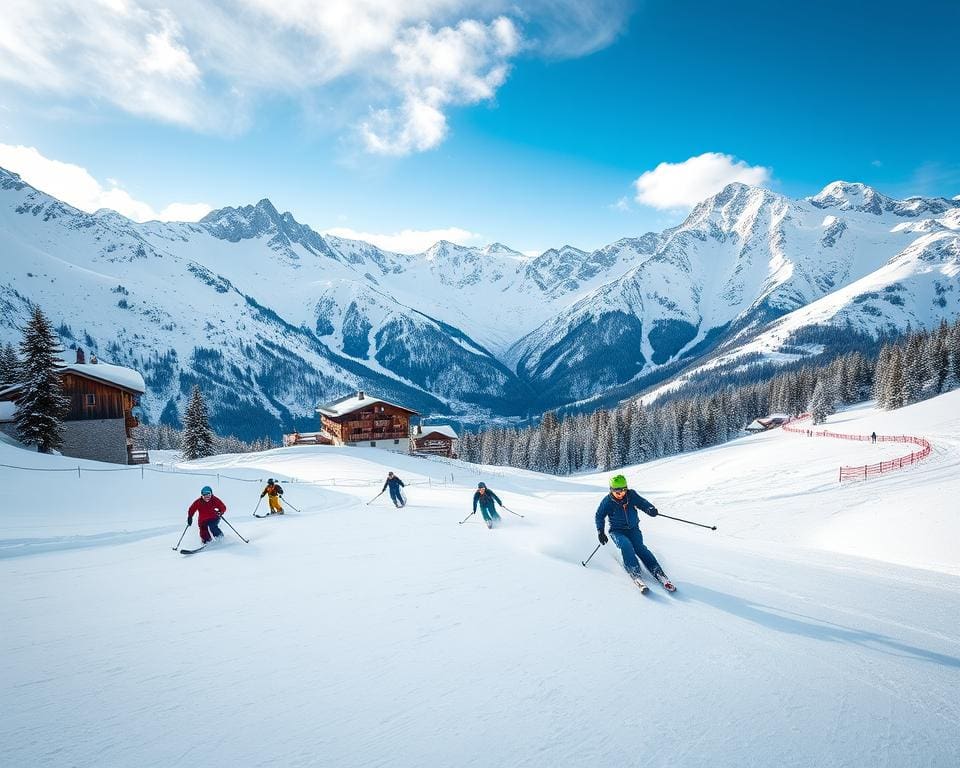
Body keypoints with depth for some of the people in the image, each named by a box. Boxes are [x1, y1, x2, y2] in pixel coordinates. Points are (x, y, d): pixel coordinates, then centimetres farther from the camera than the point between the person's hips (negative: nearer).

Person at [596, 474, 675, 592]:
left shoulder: (632, 495, -7)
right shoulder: (607, 501, -8)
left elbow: (643, 503, -3)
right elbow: (600, 516, 3)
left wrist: (650, 509, -26)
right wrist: (600, 532, -5)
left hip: (633, 529, 1)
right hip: (617, 531, -1)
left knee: (639, 547, -24)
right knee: (626, 545, -31)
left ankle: (658, 573, -28)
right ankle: (635, 574, -36)